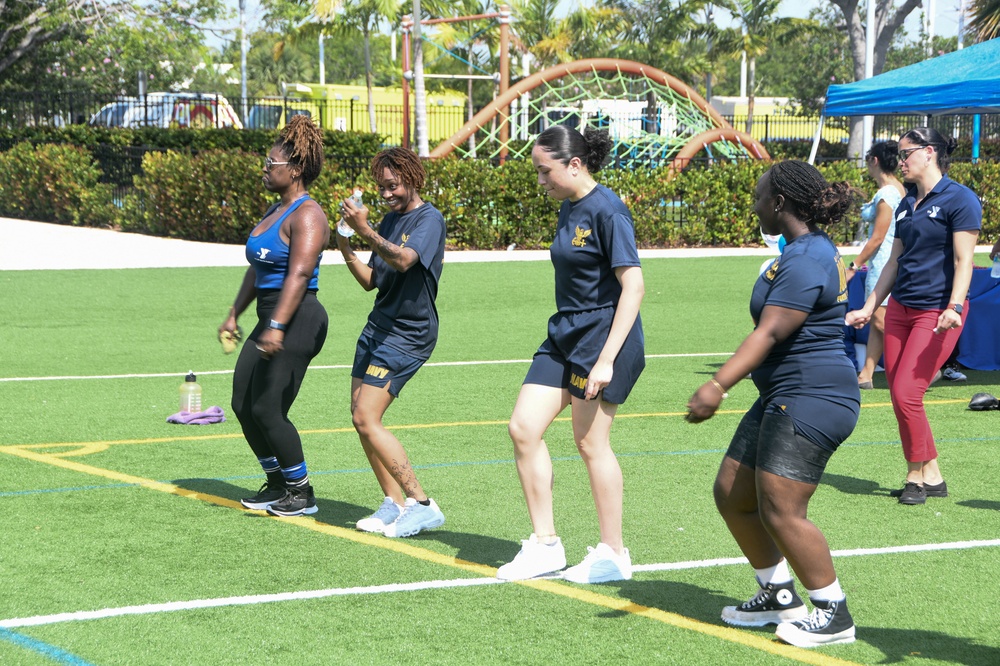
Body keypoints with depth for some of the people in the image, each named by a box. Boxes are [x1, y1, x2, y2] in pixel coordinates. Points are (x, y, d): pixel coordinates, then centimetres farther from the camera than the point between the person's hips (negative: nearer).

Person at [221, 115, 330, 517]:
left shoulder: (307, 216, -14)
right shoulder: (275, 211, 17)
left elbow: (299, 274, -25)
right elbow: (257, 271, 26)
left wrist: (277, 326, -32)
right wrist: (234, 314, 26)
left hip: (298, 321, -10)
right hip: (270, 320, 10)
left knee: (267, 411, -9)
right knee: (243, 405, 9)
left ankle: (301, 493, 5)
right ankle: (277, 483, 23)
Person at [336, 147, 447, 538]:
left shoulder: (429, 219, -10)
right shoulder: (390, 220, 16)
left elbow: (404, 260, -29)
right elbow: (370, 281, 16)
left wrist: (364, 230, -37)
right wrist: (346, 249, 0)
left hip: (408, 335, -9)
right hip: (378, 328, 9)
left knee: (367, 420, -15)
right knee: (361, 419, 5)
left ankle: (421, 504, -11)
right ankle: (394, 505, 12)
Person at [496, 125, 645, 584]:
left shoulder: (606, 211, -16)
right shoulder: (568, 208, 11)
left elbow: (633, 286, -20)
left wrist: (606, 359, -24)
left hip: (603, 337, -9)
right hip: (564, 336, 9)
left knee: (590, 442, -2)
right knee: (523, 428, 2)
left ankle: (613, 555, 12)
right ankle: (545, 545, 11)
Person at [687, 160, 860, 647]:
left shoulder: (806, 260, -18)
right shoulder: (810, 250, 15)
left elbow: (770, 333, -27)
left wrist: (719, 385, -34)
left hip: (811, 398, -11)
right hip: (782, 399, 11)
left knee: (780, 511, -12)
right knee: (731, 493, 12)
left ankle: (834, 615, 1)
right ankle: (779, 595, 24)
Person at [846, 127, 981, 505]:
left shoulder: (959, 199, -8)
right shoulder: (906, 205, 16)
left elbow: (963, 261, -13)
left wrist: (954, 308, -24)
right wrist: (868, 308, 21)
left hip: (937, 312, -8)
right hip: (899, 309, 8)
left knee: (906, 393, -12)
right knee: (898, 396, 3)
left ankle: (917, 476, 4)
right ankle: (932, 477, 11)